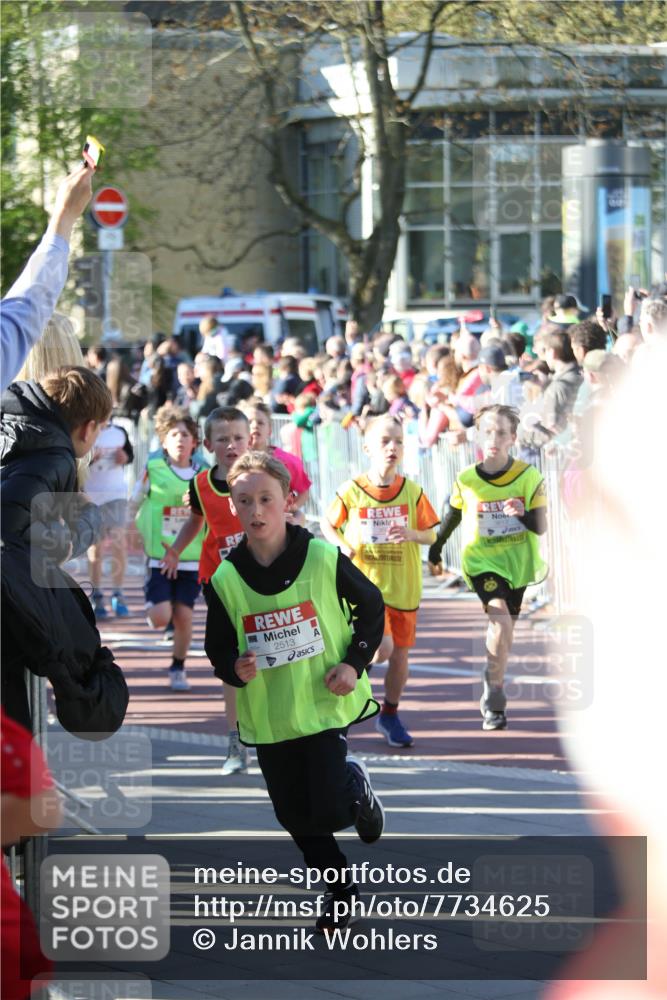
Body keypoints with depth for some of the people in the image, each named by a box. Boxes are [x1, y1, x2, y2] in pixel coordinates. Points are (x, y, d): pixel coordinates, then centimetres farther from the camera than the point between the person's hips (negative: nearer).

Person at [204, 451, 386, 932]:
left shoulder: (323, 558, -11)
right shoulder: (226, 578, -6)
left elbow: (371, 607, 3)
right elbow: (218, 648, 4)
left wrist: (355, 662, -7)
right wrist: (235, 669, -18)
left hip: (325, 705, -3)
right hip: (268, 716, 3)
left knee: (328, 814, -9)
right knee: (296, 818, 10)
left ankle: (356, 784, 27)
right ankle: (342, 890, 33)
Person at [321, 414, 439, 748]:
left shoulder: (412, 492, -2)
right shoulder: (352, 491, -6)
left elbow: (431, 534, 4)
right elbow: (328, 523, 8)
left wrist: (412, 534, -18)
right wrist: (343, 546, -10)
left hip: (404, 586, 3)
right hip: (366, 582, -3)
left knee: (400, 653, 9)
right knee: (382, 647, -19)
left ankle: (390, 715, 28)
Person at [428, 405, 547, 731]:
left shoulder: (528, 477, -11)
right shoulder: (467, 480, -9)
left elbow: (541, 527, -11)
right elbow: (454, 514, 11)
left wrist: (522, 513, -32)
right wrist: (436, 545, 22)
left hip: (516, 561, 2)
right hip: (482, 561, -2)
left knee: (504, 632, 11)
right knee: (500, 620, -23)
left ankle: (491, 695, 35)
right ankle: (494, 700, -14)